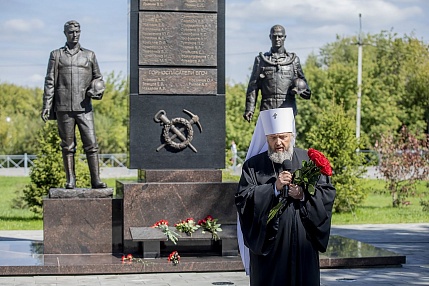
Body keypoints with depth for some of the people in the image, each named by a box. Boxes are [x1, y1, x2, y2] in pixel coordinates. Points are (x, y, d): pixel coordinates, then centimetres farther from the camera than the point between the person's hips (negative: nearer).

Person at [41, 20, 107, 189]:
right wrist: (46, 105, -1)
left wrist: (95, 90, -4)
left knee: (91, 144, -6)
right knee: (68, 146, 2)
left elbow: (98, 78, 19)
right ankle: (70, 181, 7)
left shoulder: (89, 55, 13)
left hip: (84, 107, 1)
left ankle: (96, 180, -5)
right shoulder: (56, 55, 10)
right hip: (63, 108, -1)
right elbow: (50, 82, 7)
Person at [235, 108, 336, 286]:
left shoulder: (309, 161, 8)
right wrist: (274, 188, -15)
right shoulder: (253, 166, 6)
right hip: (268, 243, -1)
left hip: (303, 243, 1)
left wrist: (304, 195, -14)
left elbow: (328, 193, 3)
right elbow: (242, 198, -6)